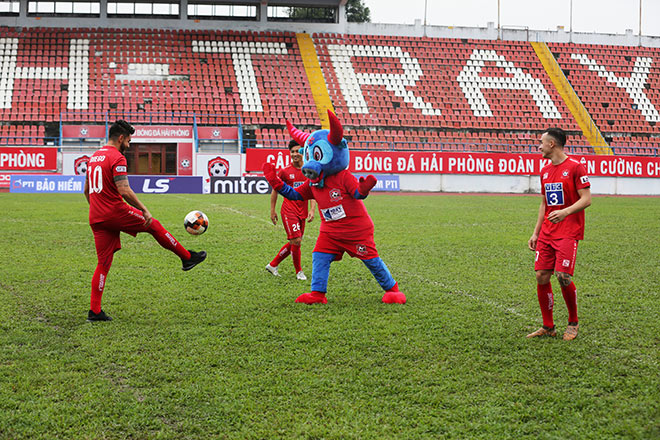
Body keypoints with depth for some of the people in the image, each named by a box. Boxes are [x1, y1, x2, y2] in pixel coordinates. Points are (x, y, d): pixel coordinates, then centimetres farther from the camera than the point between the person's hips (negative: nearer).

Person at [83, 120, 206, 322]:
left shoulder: (94, 157, 17)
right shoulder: (117, 158, -11)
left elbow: (87, 190, 23)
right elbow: (124, 191, -20)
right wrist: (144, 210, -14)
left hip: (96, 219, 8)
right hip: (116, 212, -8)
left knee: (104, 263, 7)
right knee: (154, 225, 11)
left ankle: (94, 311, 4)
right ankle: (187, 257, 23)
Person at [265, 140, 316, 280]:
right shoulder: (285, 171, -4)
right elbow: (275, 190, 5)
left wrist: (312, 209, -4)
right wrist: (272, 210, 5)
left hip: (302, 212, 5)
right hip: (288, 211, -5)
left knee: (294, 243, 9)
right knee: (296, 240, -13)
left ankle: (273, 265, 24)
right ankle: (299, 271, 5)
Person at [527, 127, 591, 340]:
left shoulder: (575, 167, -7)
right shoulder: (545, 171, 15)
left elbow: (586, 199, -11)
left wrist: (566, 211, -28)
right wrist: (536, 233, 16)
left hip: (568, 233, -7)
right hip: (547, 233, 7)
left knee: (563, 276, -13)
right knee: (541, 277, 0)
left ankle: (573, 323, 8)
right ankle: (548, 327, 10)